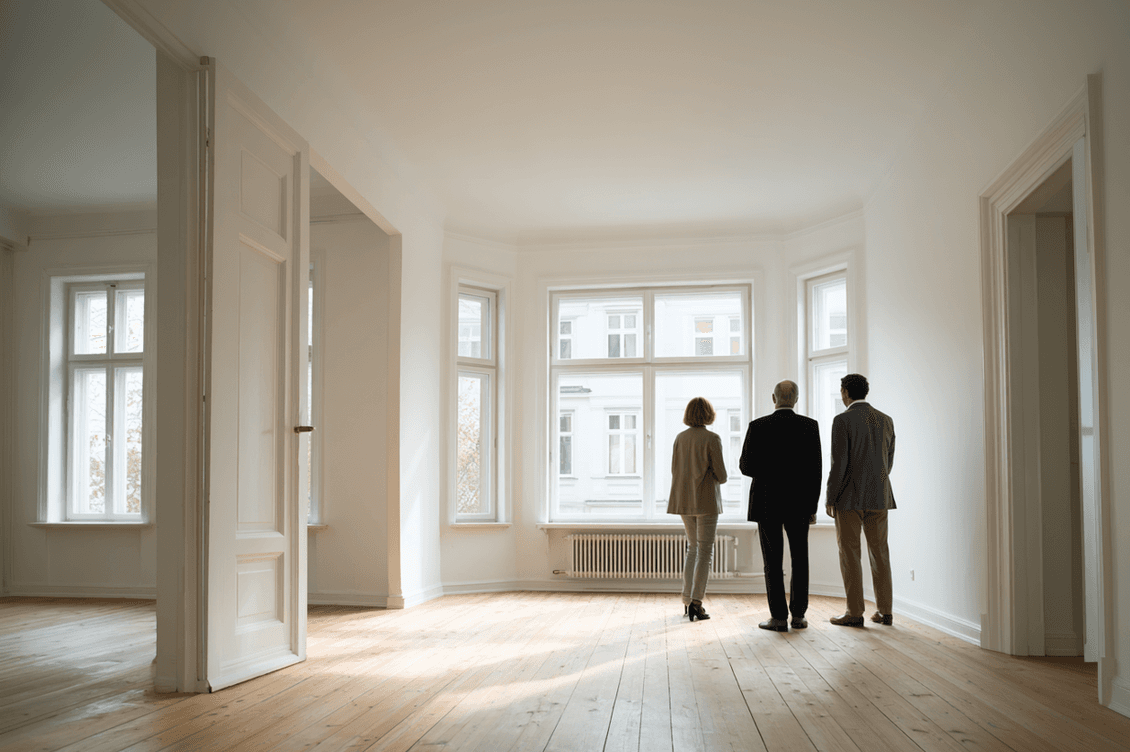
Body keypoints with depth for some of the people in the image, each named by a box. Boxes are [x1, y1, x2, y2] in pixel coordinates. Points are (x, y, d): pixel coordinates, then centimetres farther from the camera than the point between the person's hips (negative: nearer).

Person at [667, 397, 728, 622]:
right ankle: (696, 602, -10)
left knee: (693, 548, 18)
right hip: (706, 501, -5)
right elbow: (721, 476, -11)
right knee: (705, 552, 0)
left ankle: (687, 600, 15)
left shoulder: (680, 438, 4)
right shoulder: (712, 439, -11)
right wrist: (721, 477, 12)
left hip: (685, 501, 5)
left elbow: (675, 470, 7)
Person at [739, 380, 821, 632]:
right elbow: (815, 469, -4)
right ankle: (798, 615, 12)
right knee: (800, 561, 12)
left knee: (773, 562, 4)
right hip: (799, 503, 2)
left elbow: (746, 467, -6)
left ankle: (779, 618, 3)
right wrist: (813, 506, 3)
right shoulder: (810, 426, -3)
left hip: (767, 503, -2)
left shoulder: (758, 427, -7)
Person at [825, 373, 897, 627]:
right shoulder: (886, 420, 7)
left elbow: (839, 463, -14)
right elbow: (889, 461, 13)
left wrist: (830, 498, -7)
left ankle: (855, 613, 3)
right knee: (879, 552, 11)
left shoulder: (843, 420, -10)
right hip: (879, 497, 5)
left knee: (849, 554, 1)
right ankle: (884, 611, 14)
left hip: (850, 498, -5)